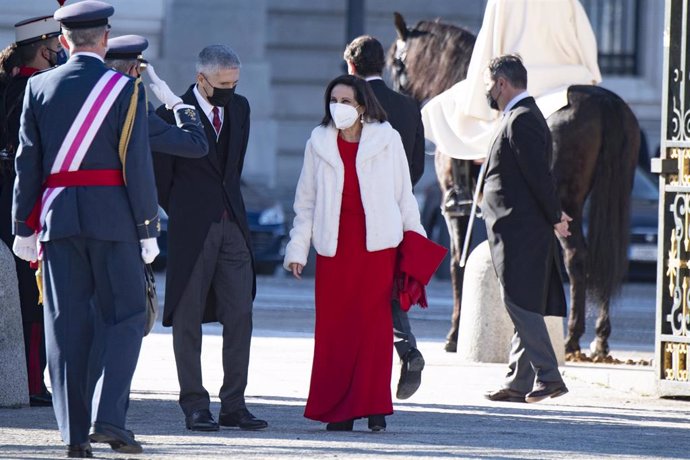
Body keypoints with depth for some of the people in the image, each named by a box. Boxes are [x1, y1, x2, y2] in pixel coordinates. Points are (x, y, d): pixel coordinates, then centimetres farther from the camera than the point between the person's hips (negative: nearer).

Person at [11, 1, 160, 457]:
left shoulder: (39, 87, 4)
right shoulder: (126, 89, -4)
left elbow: (27, 162, 5)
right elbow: (137, 163, -6)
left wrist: (24, 227, 10)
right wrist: (148, 228, -1)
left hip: (57, 217, 3)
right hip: (112, 215, -3)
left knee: (66, 324, 5)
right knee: (127, 316, 5)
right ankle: (109, 419, -9)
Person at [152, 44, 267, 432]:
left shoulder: (240, 108, 10)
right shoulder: (173, 114, -8)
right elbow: (161, 175, 0)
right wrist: (184, 214, 7)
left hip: (233, 225, 5)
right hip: (191, 229, -5)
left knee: (240, 317, 0)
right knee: (188, 319, 1)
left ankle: (234, 404, 4)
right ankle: (195, 406, 5)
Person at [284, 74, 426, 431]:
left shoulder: (387, 140, 5)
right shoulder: (319, 143, 9)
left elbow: (404, 195, 10)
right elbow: (306, 201, 12)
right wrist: (297, 248, 7)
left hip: (377, 244, -2)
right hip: (334, 247, 2)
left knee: (374, 323, -7)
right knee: (333, 327, -2)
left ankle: (373, 408, -3)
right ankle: (338, 412, 3)